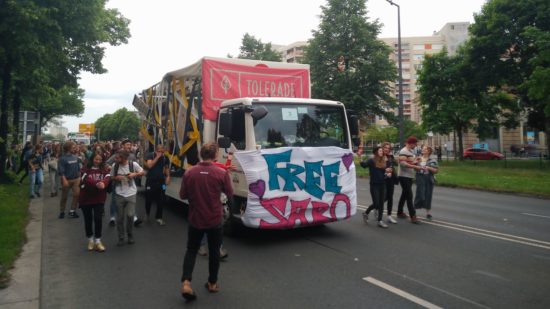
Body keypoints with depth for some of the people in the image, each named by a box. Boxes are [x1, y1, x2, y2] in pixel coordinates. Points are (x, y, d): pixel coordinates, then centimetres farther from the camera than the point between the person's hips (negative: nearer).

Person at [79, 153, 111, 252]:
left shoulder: (104, 169, 4)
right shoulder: (85, 169, -2)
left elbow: (108, 178, -16)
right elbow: (87, 179, -21)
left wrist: (103, 183, -38)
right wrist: (97, 184, -38)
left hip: (99, 198, 0)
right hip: (86, 198, 0)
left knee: (98, 219, -7)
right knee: (88, 220, 11)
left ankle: (97, 241, 7)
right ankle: (90, 240, 28)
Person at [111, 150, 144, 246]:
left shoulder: (133, 164, -10)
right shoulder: (115, 166, -4)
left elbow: (142, 173, 4)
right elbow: (111, 177, 8)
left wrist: (134, 174, -15)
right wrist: (116, 178, -13)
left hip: (131, 194, -2)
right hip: (119, 194, 2)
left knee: (130, 215, -5)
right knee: (120, 217, 7)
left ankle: (130, 236, 18)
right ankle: (121, 238, 22)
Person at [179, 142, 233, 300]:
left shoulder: (189, 172, -9)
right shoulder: (222, 173, -15)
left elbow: (183, 195, 2)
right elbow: (230, 194, 0)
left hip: (195, 219, 1)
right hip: (214, 220, -1)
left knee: (191, 250, 17)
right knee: (214, 251, 17)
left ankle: (186, 282, 1)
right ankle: (212, 283, 29)